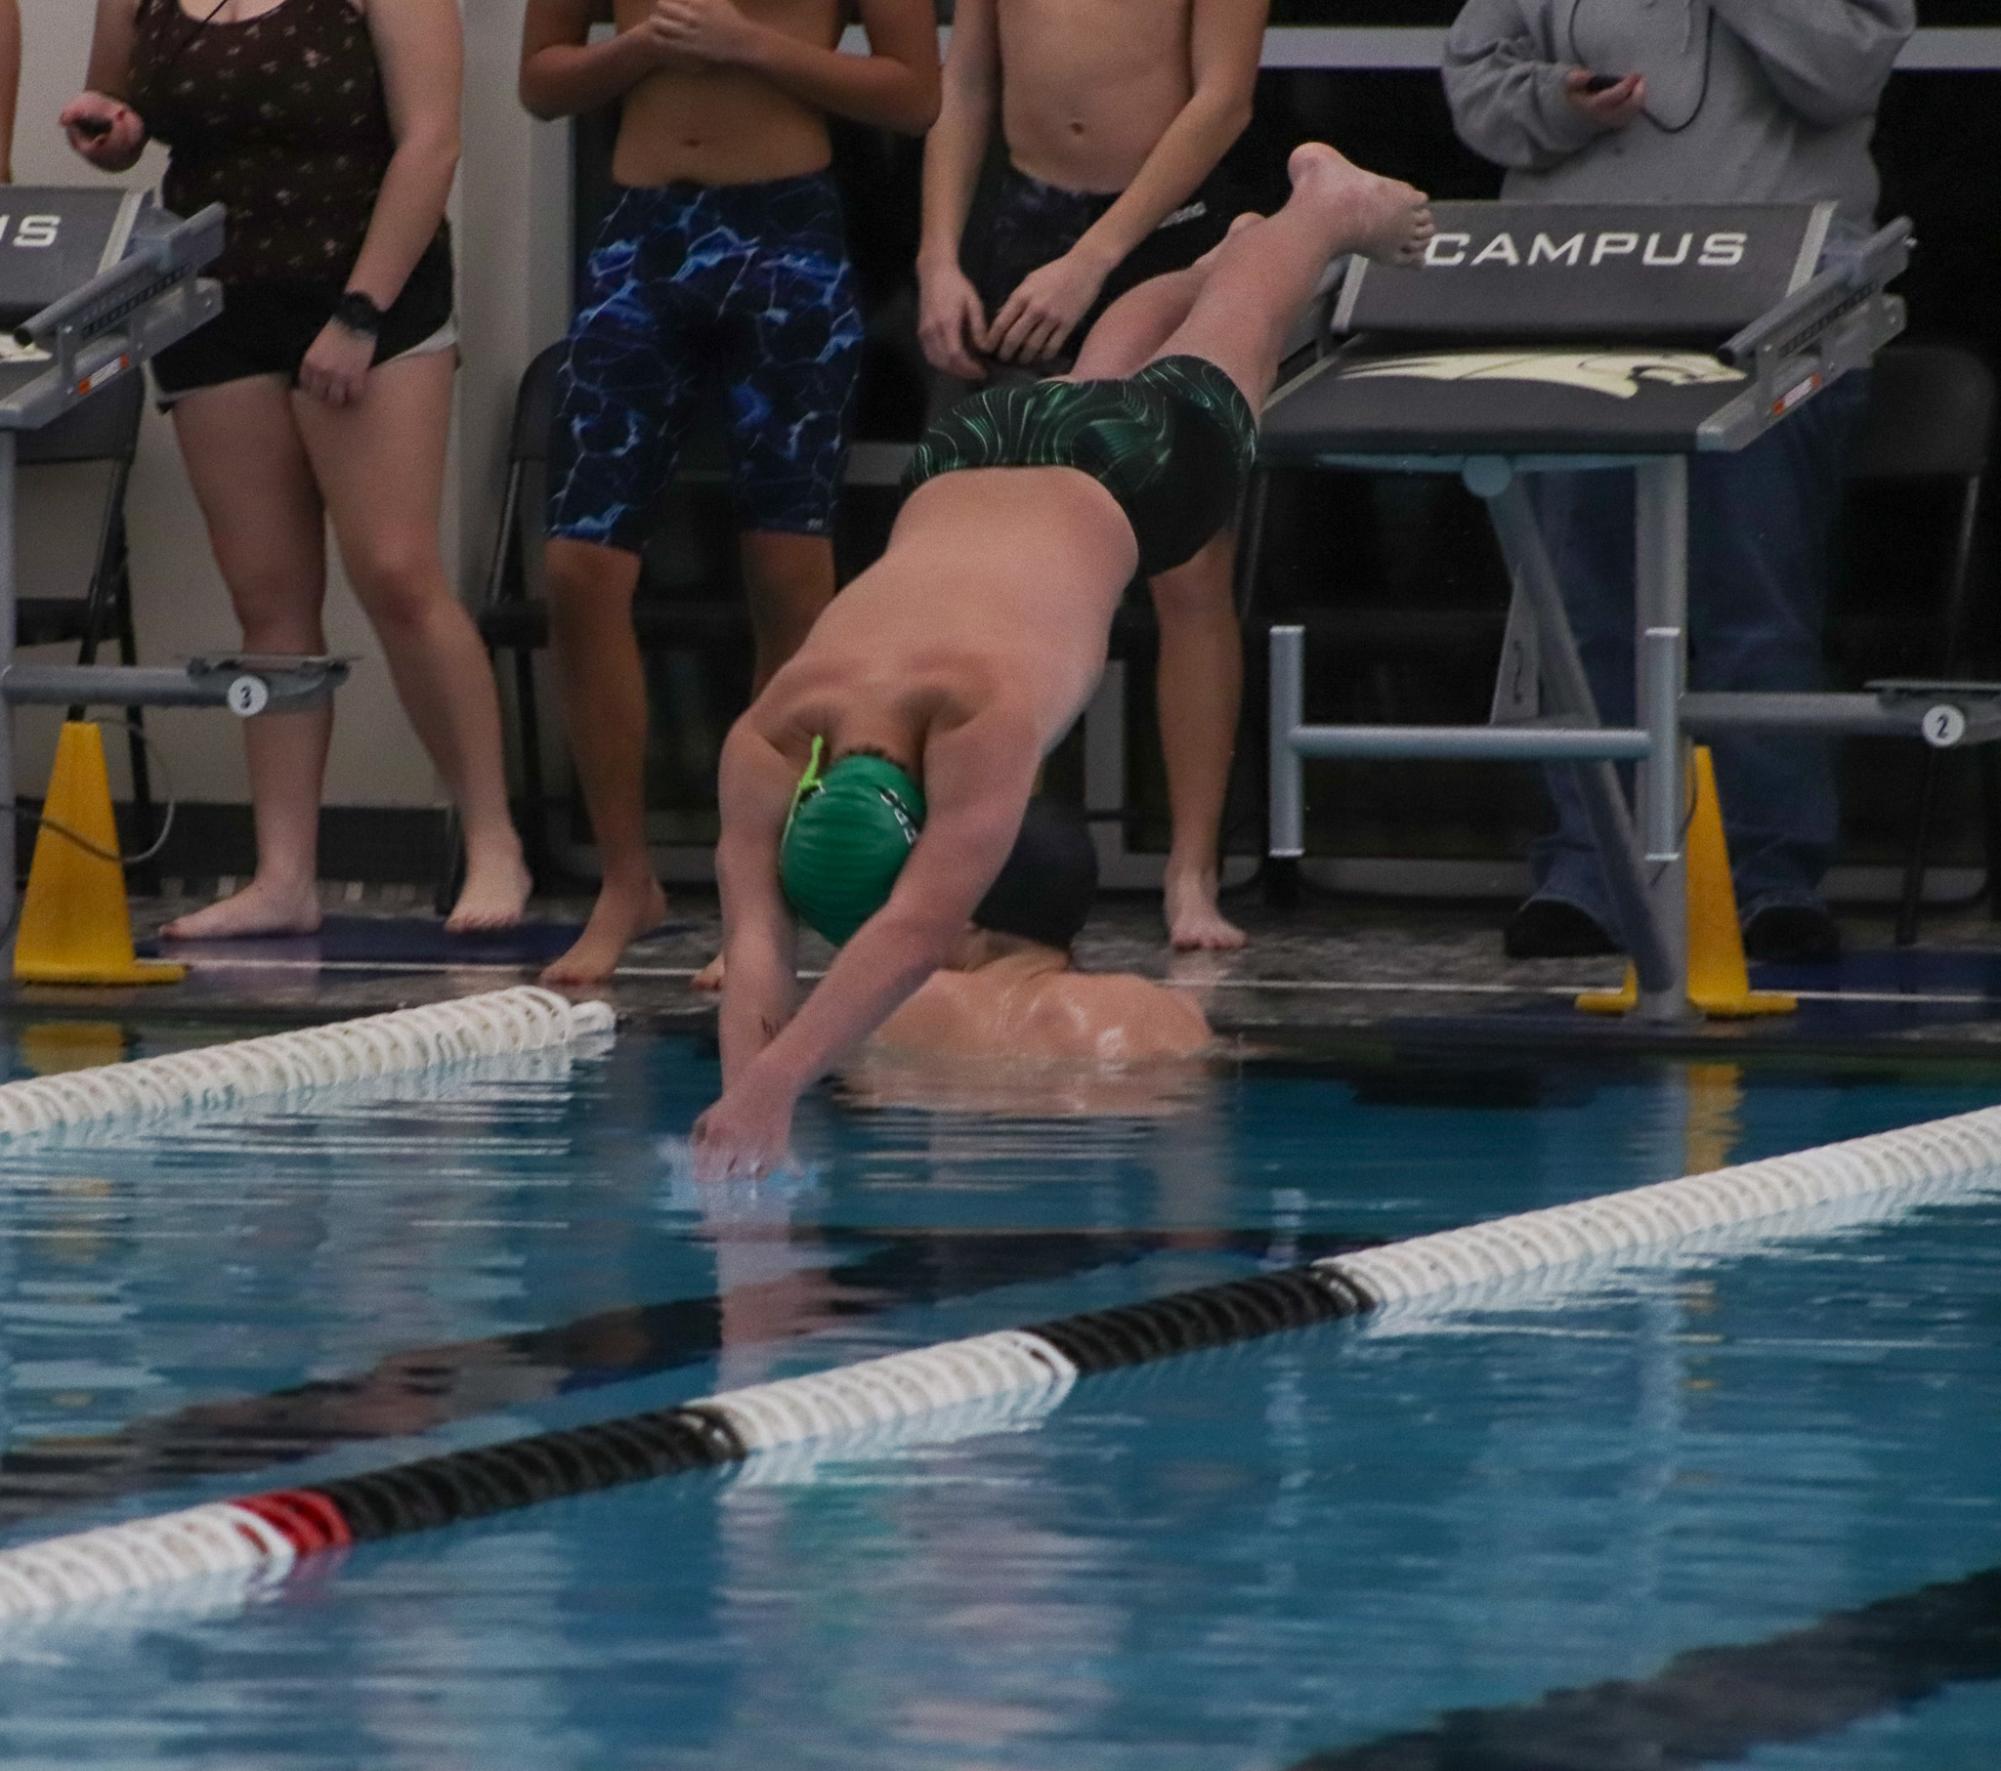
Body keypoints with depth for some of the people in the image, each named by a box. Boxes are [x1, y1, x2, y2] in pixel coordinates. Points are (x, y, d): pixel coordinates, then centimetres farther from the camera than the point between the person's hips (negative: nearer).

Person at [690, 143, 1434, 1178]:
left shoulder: (984, 716, -50)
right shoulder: (767, 744, -39)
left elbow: (919, 932, -56)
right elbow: (755, 941, -42)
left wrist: (772, 1084, -66)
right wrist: (742, 1095, -61)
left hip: (1116, 490, -4)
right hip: (966, 467, 4)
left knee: (1196, 380, 28)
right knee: (1096, 385, 37)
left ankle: (1330, 201, 59)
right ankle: (1224, 248, 69)